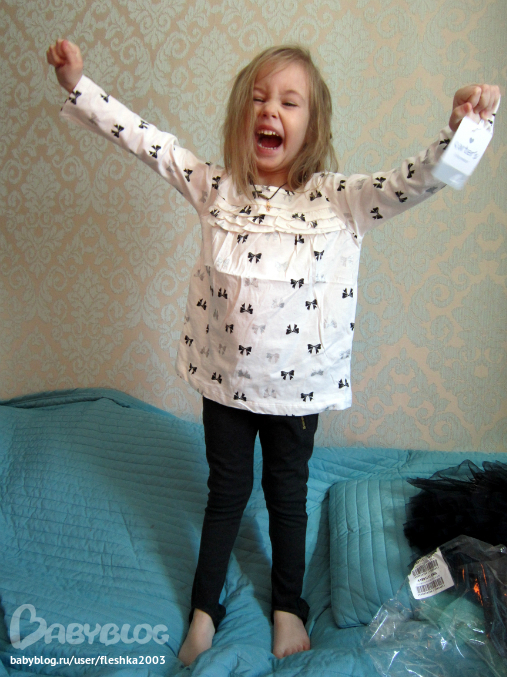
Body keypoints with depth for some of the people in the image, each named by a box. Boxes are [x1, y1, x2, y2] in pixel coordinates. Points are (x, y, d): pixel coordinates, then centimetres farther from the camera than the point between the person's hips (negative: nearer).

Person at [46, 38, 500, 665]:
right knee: (225, 493, 17)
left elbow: (415, 181, -19)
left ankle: (288, 607, 42)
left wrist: (463, 129, -35)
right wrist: (78, 85, -6)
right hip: (224, 377, 1)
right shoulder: (214, 188, -4)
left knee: (288, 495, 18)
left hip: (297, 382, -1)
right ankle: (204, 611, 38)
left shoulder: (339, 199, -9)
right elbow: (145, 140, -2)